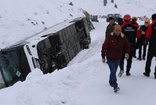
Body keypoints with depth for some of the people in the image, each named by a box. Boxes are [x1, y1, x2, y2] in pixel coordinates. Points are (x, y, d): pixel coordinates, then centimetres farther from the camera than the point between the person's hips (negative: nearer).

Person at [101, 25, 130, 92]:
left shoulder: (123, 38, -7)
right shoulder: (110, 37, -14)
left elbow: (127, 47, 5)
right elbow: (104, 47, -5)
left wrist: (127, 53, -17)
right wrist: (103, 57, -4)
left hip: (118, 58, 4)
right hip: (110, 58, -3)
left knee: (114, 71, 18)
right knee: (113, 71, -16)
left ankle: (111, 81, 43)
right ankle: (115, 86, -15)